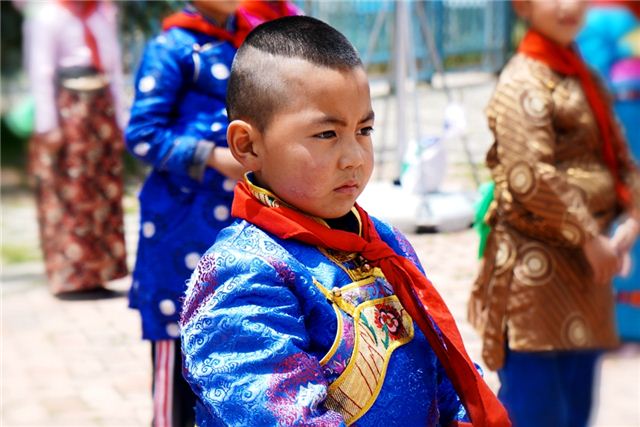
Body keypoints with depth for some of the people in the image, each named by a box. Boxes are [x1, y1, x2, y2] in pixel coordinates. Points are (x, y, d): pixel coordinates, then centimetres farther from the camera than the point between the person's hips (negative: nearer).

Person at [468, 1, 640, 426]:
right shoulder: (522, 83, -12)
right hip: (535, 269, -8)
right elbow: (531, 176, -21)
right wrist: (590, 238, -17)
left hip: (586, 265, 8)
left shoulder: (585, 78, 15)